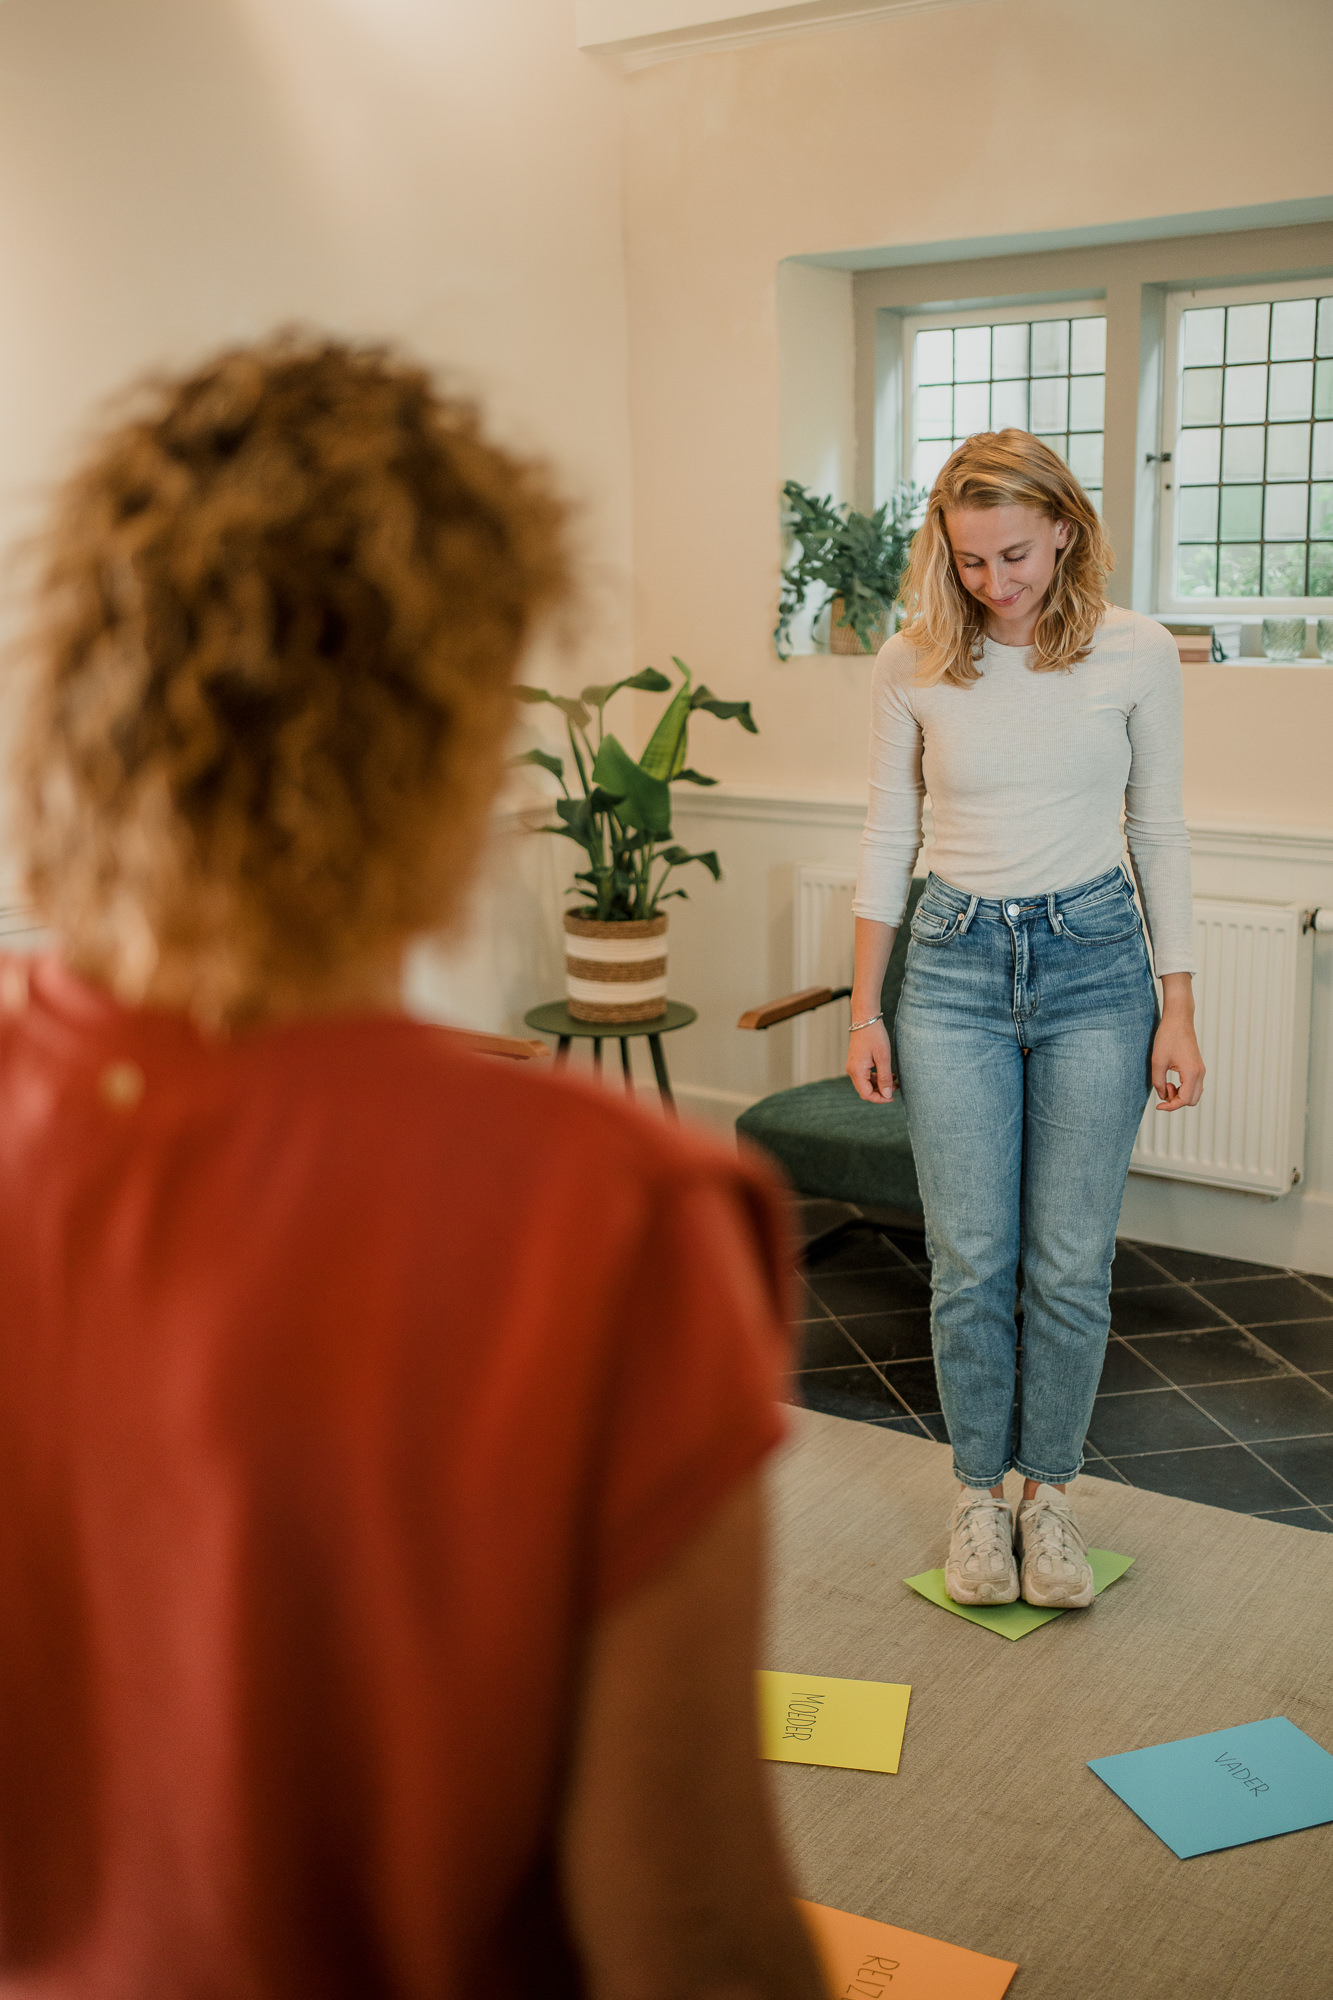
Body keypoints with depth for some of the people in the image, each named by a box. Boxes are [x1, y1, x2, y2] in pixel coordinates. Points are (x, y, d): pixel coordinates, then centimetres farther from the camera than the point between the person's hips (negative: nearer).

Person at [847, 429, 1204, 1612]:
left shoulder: (1137, 654, -2)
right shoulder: (914, 663, -1)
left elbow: (1161, 835, 3)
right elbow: (888, 838, 5)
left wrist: (1180, 1013, 1)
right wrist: (865, 1008, 3)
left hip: (1093, 961, 0)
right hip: (954, 966, 0)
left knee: (1072, 1261, 3)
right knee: (971, 1259, 2)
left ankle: (1049, 1493, 23)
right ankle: (978, 1496, 22)